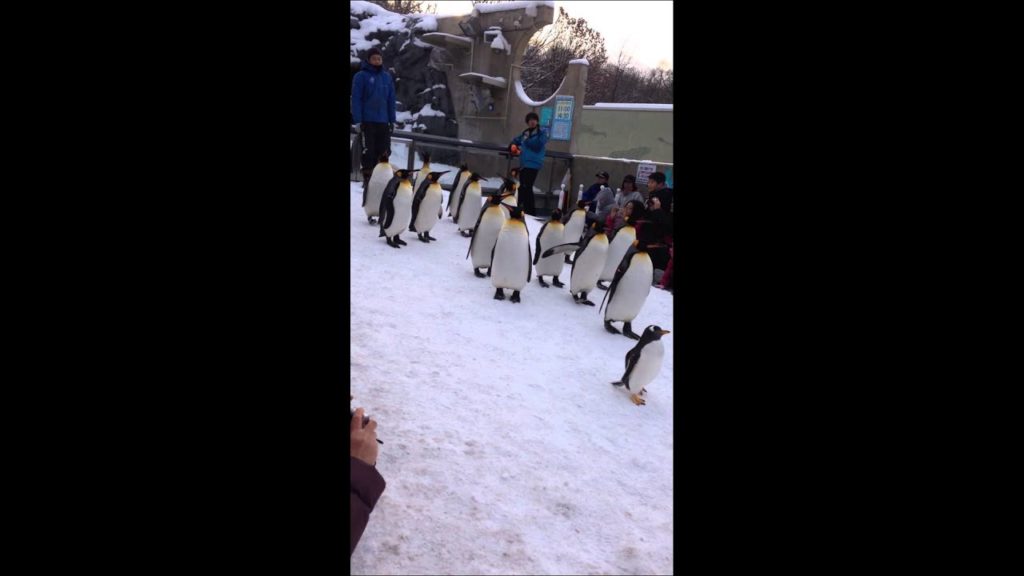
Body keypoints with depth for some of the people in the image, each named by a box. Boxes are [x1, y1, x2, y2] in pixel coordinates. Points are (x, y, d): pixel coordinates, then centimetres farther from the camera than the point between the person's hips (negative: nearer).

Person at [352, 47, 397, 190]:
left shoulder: (387, 77, 11)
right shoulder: (361, 76, -2)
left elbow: (391, 100, 13)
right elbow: (356, 99, -5)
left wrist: (392, 120, 9)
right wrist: (357, 120, -11)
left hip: (383, 121, 4)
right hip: (367, 121, -4)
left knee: (383, 152, 4)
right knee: (368, 151, -2)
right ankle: (367, 177, 4)